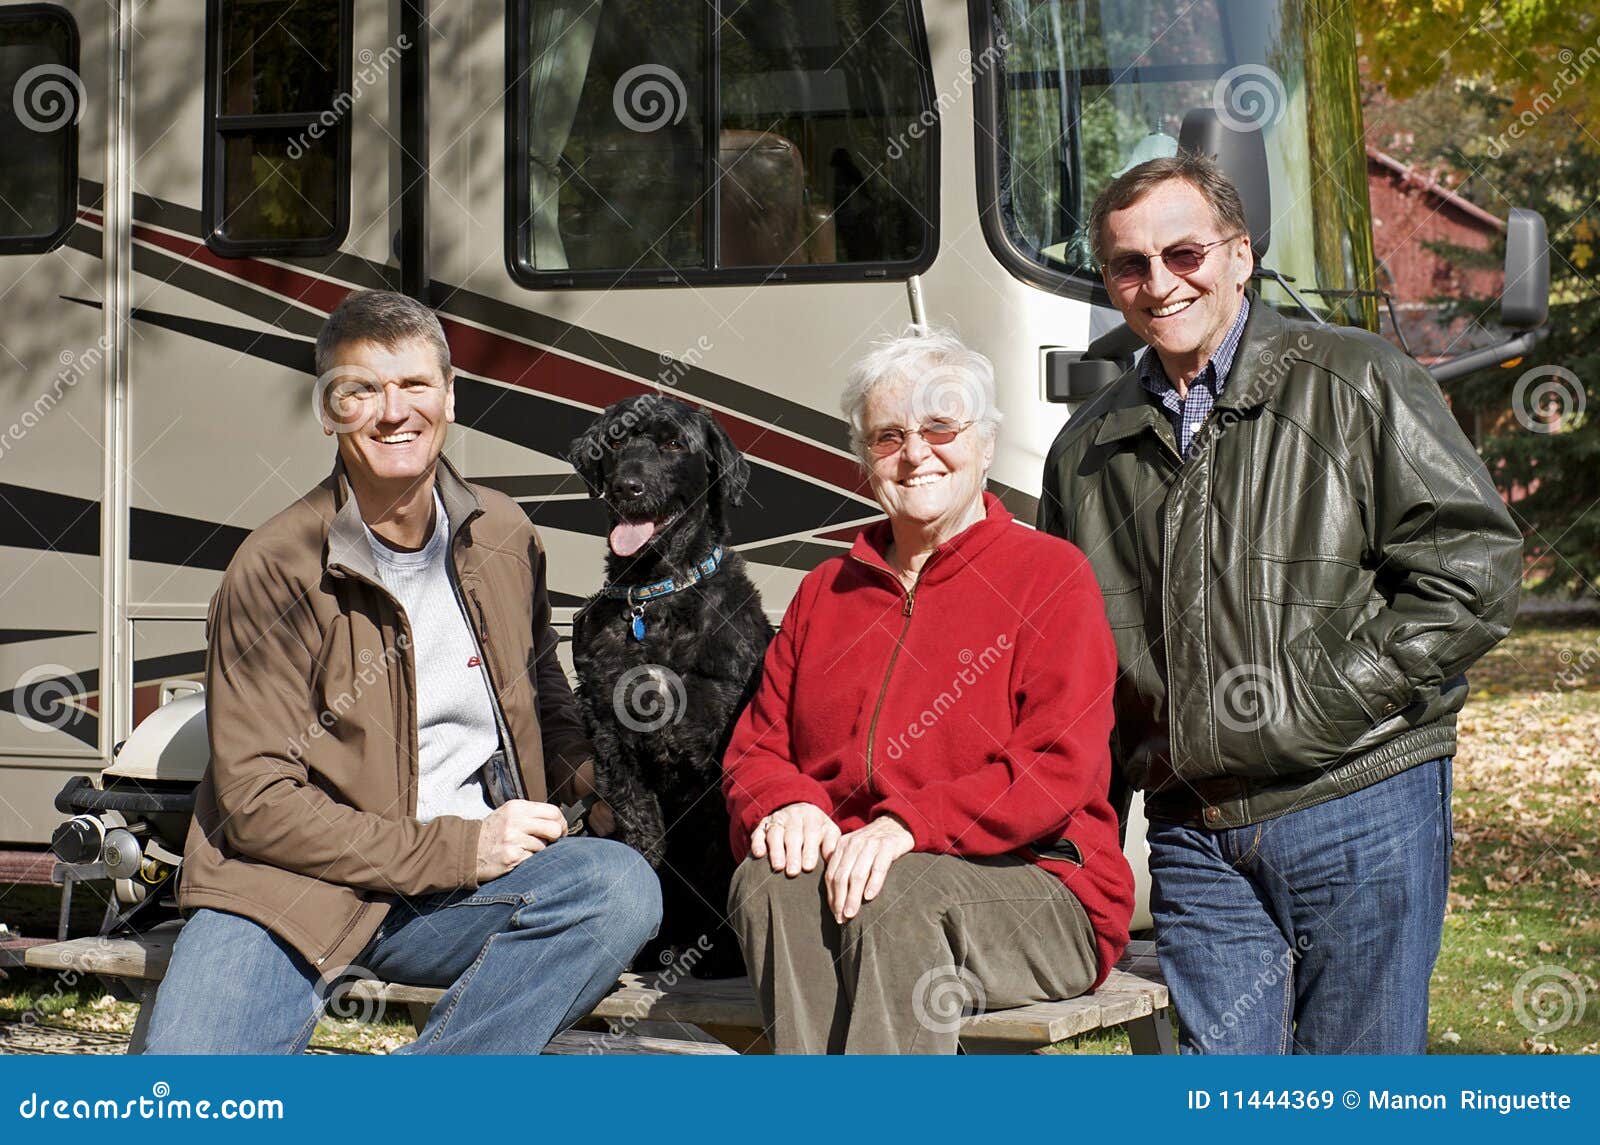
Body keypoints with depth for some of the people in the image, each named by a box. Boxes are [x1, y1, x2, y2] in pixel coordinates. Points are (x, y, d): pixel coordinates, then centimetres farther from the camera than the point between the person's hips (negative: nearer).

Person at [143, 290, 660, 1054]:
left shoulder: (503, 538, 8)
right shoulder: (274, 571, -9)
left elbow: (542, 699, 24)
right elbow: (258, 801, -12)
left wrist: (602, 783, 1)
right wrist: (456, 848, -17)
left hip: (464, 892, 5)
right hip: (289, 887, -5)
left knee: (622, 887, -27)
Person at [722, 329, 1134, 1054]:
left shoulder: (1052, 575, 4)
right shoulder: (825, 593, 22)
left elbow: (1058, 770, -8)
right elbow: (756, 748, 18)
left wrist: (911, 823, -22)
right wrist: (785, 806, -8)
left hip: (1036, 889, -4)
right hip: (847, 873, 4)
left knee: (901, 892, -36)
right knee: (769, 882, -29)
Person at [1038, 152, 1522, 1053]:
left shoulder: (1356, 384, 1)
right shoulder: (1088, 452, 15)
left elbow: (1476, 564, -6)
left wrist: (1324, 708, -10)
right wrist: (1145, 752, 9)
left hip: (1361, 811, -4)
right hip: (1197, 835, 4)